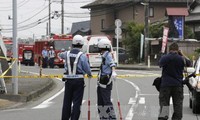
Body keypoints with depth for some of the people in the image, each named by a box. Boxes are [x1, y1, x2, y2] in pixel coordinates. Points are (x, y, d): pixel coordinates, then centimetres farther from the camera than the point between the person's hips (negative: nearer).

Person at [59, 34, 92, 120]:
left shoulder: (67, 54, 1)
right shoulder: (82, 56, -12)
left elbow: (61, 55, 25)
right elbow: (87, 69, -10)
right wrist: (89, 74, 13)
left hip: (68, 80, 4)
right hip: (79, 81, -4)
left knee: (67, 101, 14)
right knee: (77, 102, 0)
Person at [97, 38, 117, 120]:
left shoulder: (108, 55, -11)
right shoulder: (104, 56, 17)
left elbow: (112, 64, -29)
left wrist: (113, 72, -47)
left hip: (106, 82, -10)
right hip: (101, 82, 10)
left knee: (106, 101, -11)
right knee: (100, 101, 12)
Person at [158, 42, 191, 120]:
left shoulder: (164, 58, -5)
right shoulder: (181, 59, -4)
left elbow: (160, 64, 16)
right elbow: (188, 63, 15)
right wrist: (182, 55, 18)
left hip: (165, 84, 0)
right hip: (178, 85, 0)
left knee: (164, 102, 1)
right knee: (178, 104, 7)